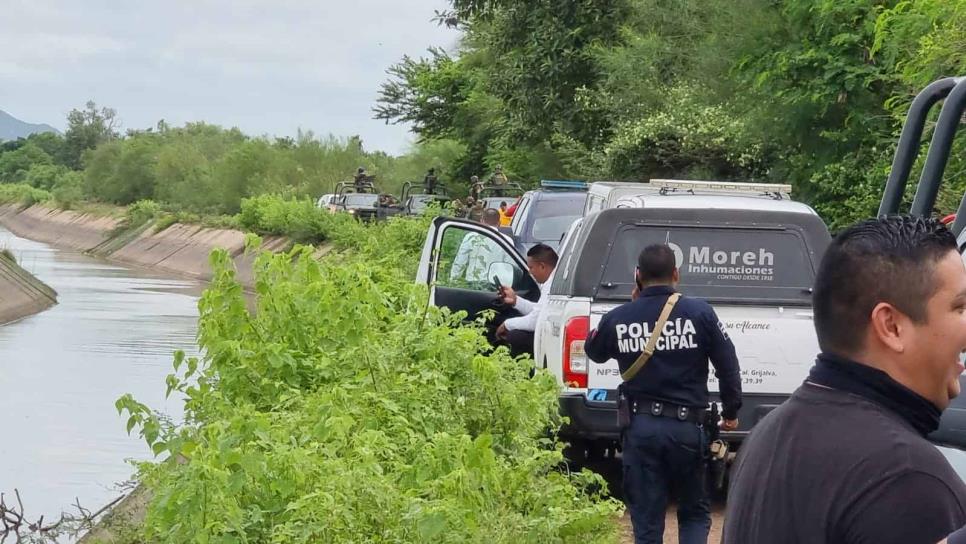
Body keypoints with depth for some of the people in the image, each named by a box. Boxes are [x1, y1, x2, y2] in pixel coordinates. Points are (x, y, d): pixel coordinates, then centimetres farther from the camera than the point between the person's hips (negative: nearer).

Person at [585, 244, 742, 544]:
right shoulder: (699, 313, -6)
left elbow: (594, 351, 20)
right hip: (687, 426, -1)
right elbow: (728, 366, -1)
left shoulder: (617, 319, -2)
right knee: (695, 513, 16)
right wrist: (731, 412, 14)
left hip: (640, 428, 1)